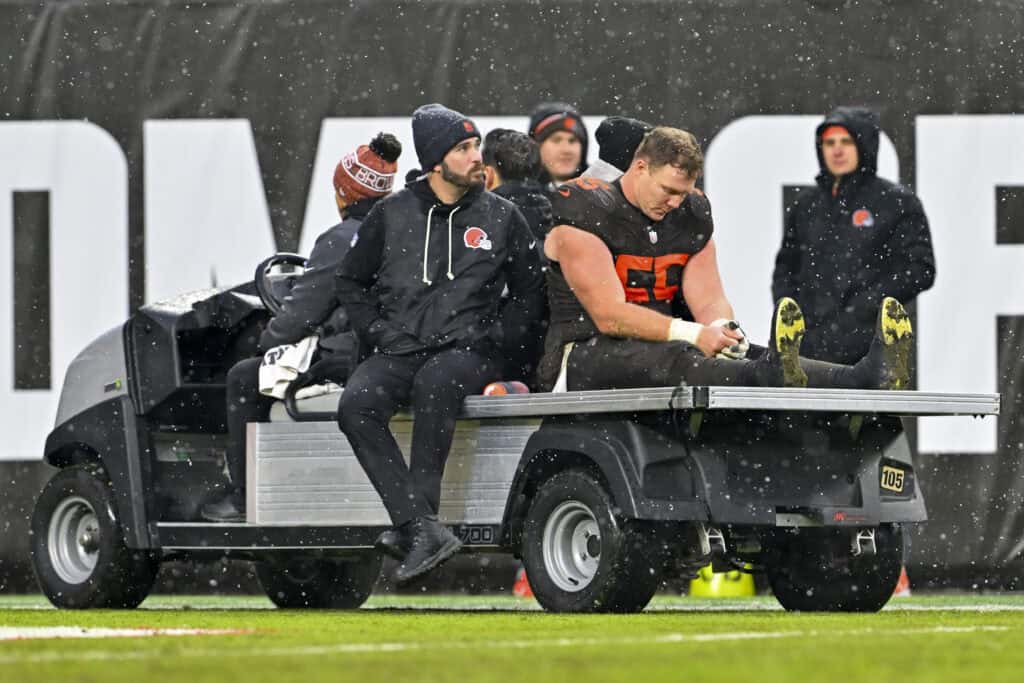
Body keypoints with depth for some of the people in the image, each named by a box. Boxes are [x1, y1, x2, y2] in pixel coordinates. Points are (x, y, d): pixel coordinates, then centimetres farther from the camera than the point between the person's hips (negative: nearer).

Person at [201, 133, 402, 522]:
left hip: (350, 357, -9)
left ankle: (243, 497, 9)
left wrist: (268, 341, 8)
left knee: (244, 378, 8)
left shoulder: (340, 241, -15)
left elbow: (303, 311, -12)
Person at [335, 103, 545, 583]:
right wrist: (379, 332, 7)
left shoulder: (501, 217, 9)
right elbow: (351, 281, 20)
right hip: (399, 349, 2)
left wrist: (495, 337, 3)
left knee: (434, 383, -39)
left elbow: (530, 292, 15)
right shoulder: (392, 215, 11)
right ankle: (424, 530, -39)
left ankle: (417, 519, -39)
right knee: (356, 405, -30)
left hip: (469, 350, -2)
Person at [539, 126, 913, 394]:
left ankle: (867, 377, -45)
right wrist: (694, 335, -28)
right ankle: (772, 376, -70)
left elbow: (710, 301, 7)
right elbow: (609, 316, -19)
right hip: (583, 356, -7)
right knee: (669, 360, -40)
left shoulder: (690, 217, 13)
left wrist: (721, 330, -19)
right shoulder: (587, 213, -10)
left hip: (655, 352, 7)